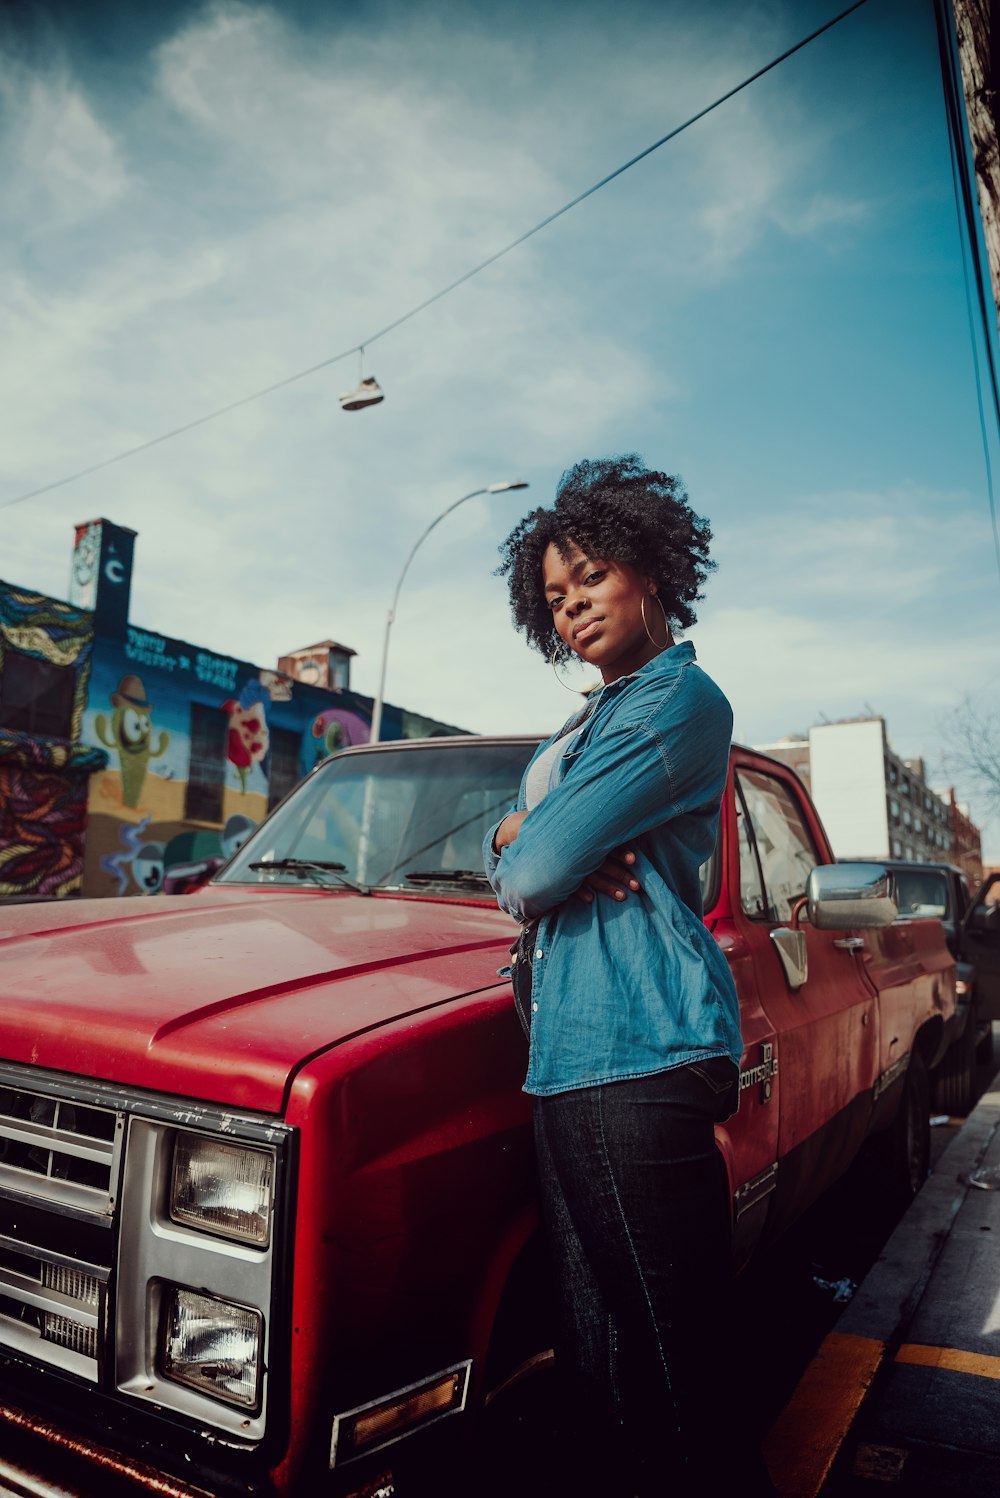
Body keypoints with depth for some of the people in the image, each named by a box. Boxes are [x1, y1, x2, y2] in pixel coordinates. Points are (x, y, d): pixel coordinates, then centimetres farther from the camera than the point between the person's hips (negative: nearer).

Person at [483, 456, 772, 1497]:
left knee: (673, 1380, 4)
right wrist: (523, 838, -4)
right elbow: (503, 854, 17)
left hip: (639, 1051, -9)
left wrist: (530, 851, 7)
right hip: (567, 1055, 9)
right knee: (595, 1363, 18)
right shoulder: (587, 725, 21)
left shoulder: (676, 698, -9)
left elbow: (532, 874, -15)